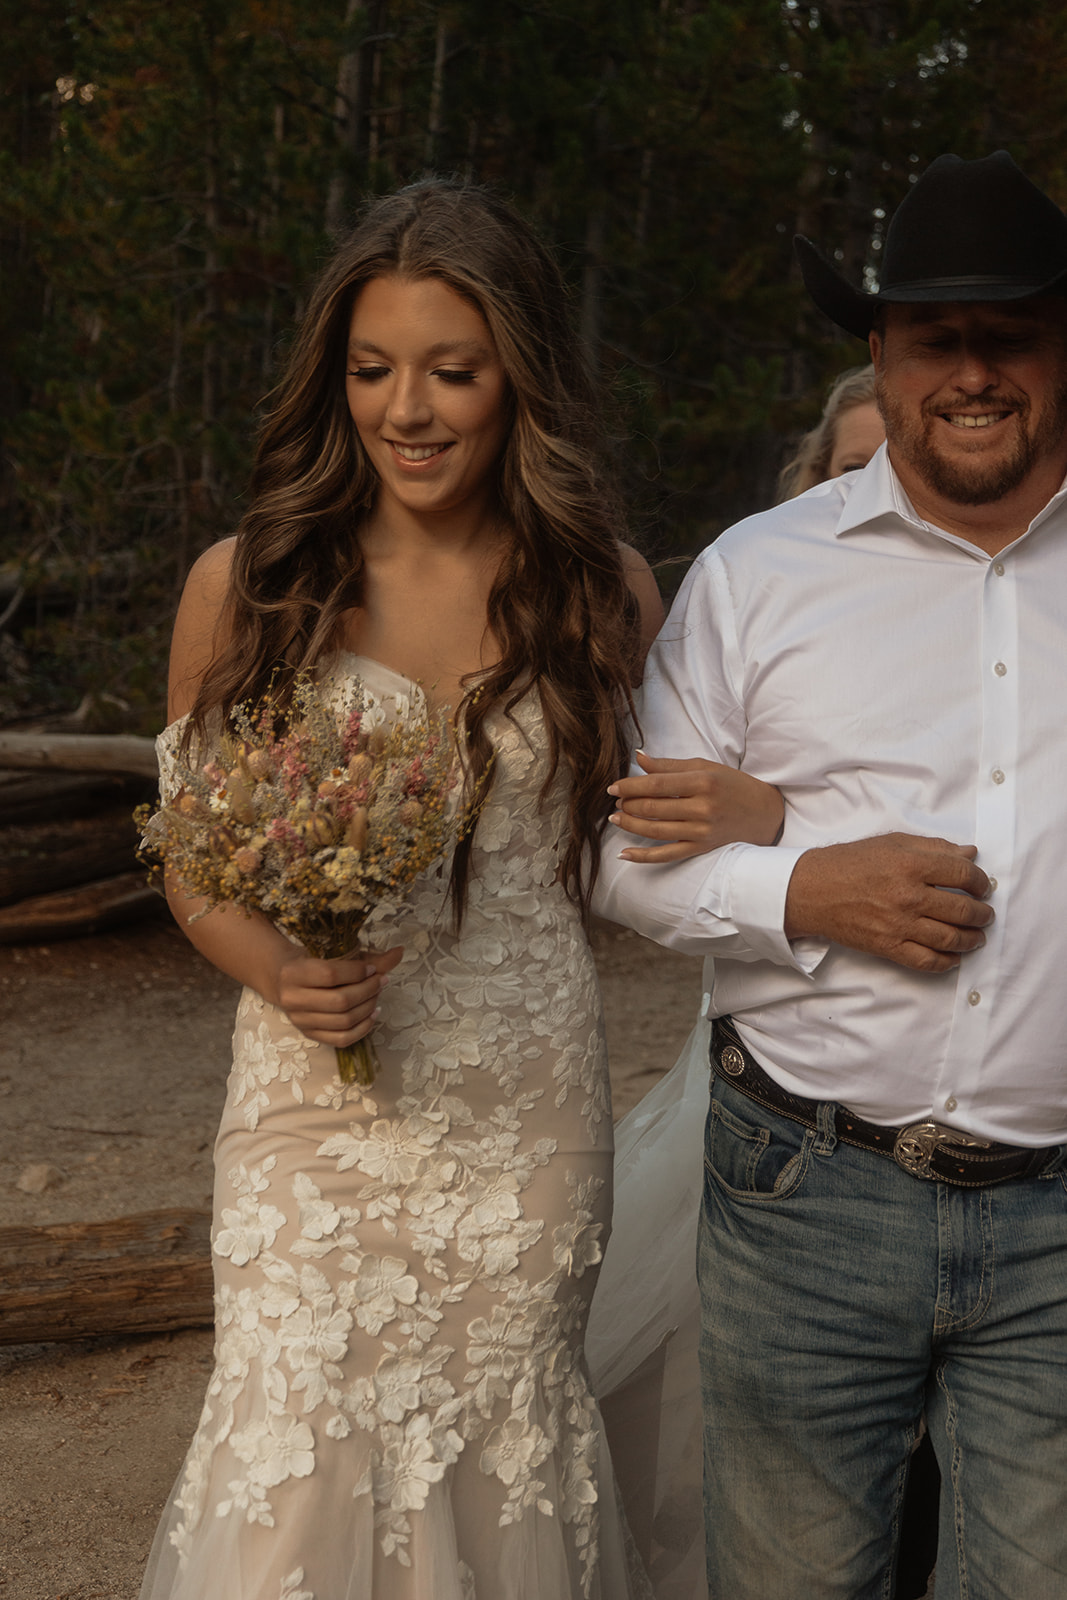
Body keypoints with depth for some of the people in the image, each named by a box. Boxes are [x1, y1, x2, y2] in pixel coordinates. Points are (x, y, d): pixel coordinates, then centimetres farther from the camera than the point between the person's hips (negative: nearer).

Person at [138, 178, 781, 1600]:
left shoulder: (602, 588, 1)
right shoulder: (247, 587, -1)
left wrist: (804, 816, -9)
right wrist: (277, 969, -12)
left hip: (528, 1111, 1)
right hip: (315, 1103, -1)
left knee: (506, 1438, 12)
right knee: (300, 1457, 0)